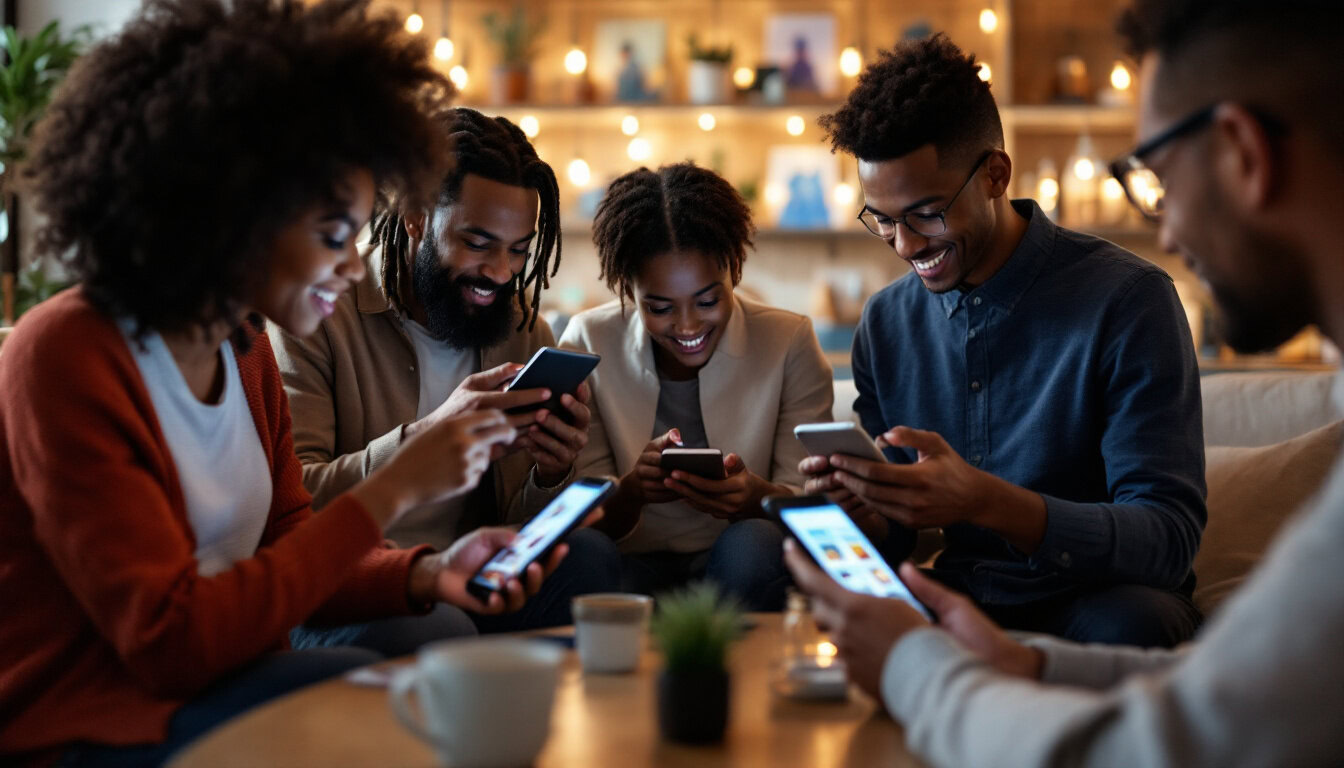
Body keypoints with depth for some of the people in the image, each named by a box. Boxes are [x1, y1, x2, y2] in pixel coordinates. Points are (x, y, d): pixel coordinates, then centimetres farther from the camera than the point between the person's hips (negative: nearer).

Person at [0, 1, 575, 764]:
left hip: (215, 681, 7)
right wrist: (391, 492, -23)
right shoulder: (66, 358, -20)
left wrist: (424, 574, -10)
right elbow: (171, 643, -24)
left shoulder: (246, 349, 5)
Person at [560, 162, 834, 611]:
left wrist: (758, 497, -30)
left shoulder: (789, 343, -3)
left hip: (746, 573, 1)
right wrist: (632, 490, -25)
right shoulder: (589, 345, -1)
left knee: (752, 544, -34)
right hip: (635, 569, 0)